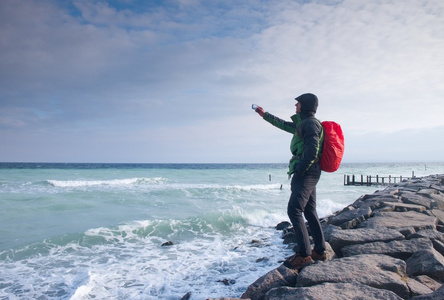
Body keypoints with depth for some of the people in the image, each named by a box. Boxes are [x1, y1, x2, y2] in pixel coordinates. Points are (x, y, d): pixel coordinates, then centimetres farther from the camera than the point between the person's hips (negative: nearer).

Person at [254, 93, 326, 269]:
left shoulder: (310, 123, -10)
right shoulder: (302, 124, 20)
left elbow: (312, 151, -21)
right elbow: (284, 125, 34)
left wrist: (298, 171, -18)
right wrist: (264, 114, 40)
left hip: (306, 173, -10)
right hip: (309, 174, 10)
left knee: (294, 210, -12)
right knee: (309, 212, 12)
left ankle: (304, 255, -10)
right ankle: (319, 251, 18)